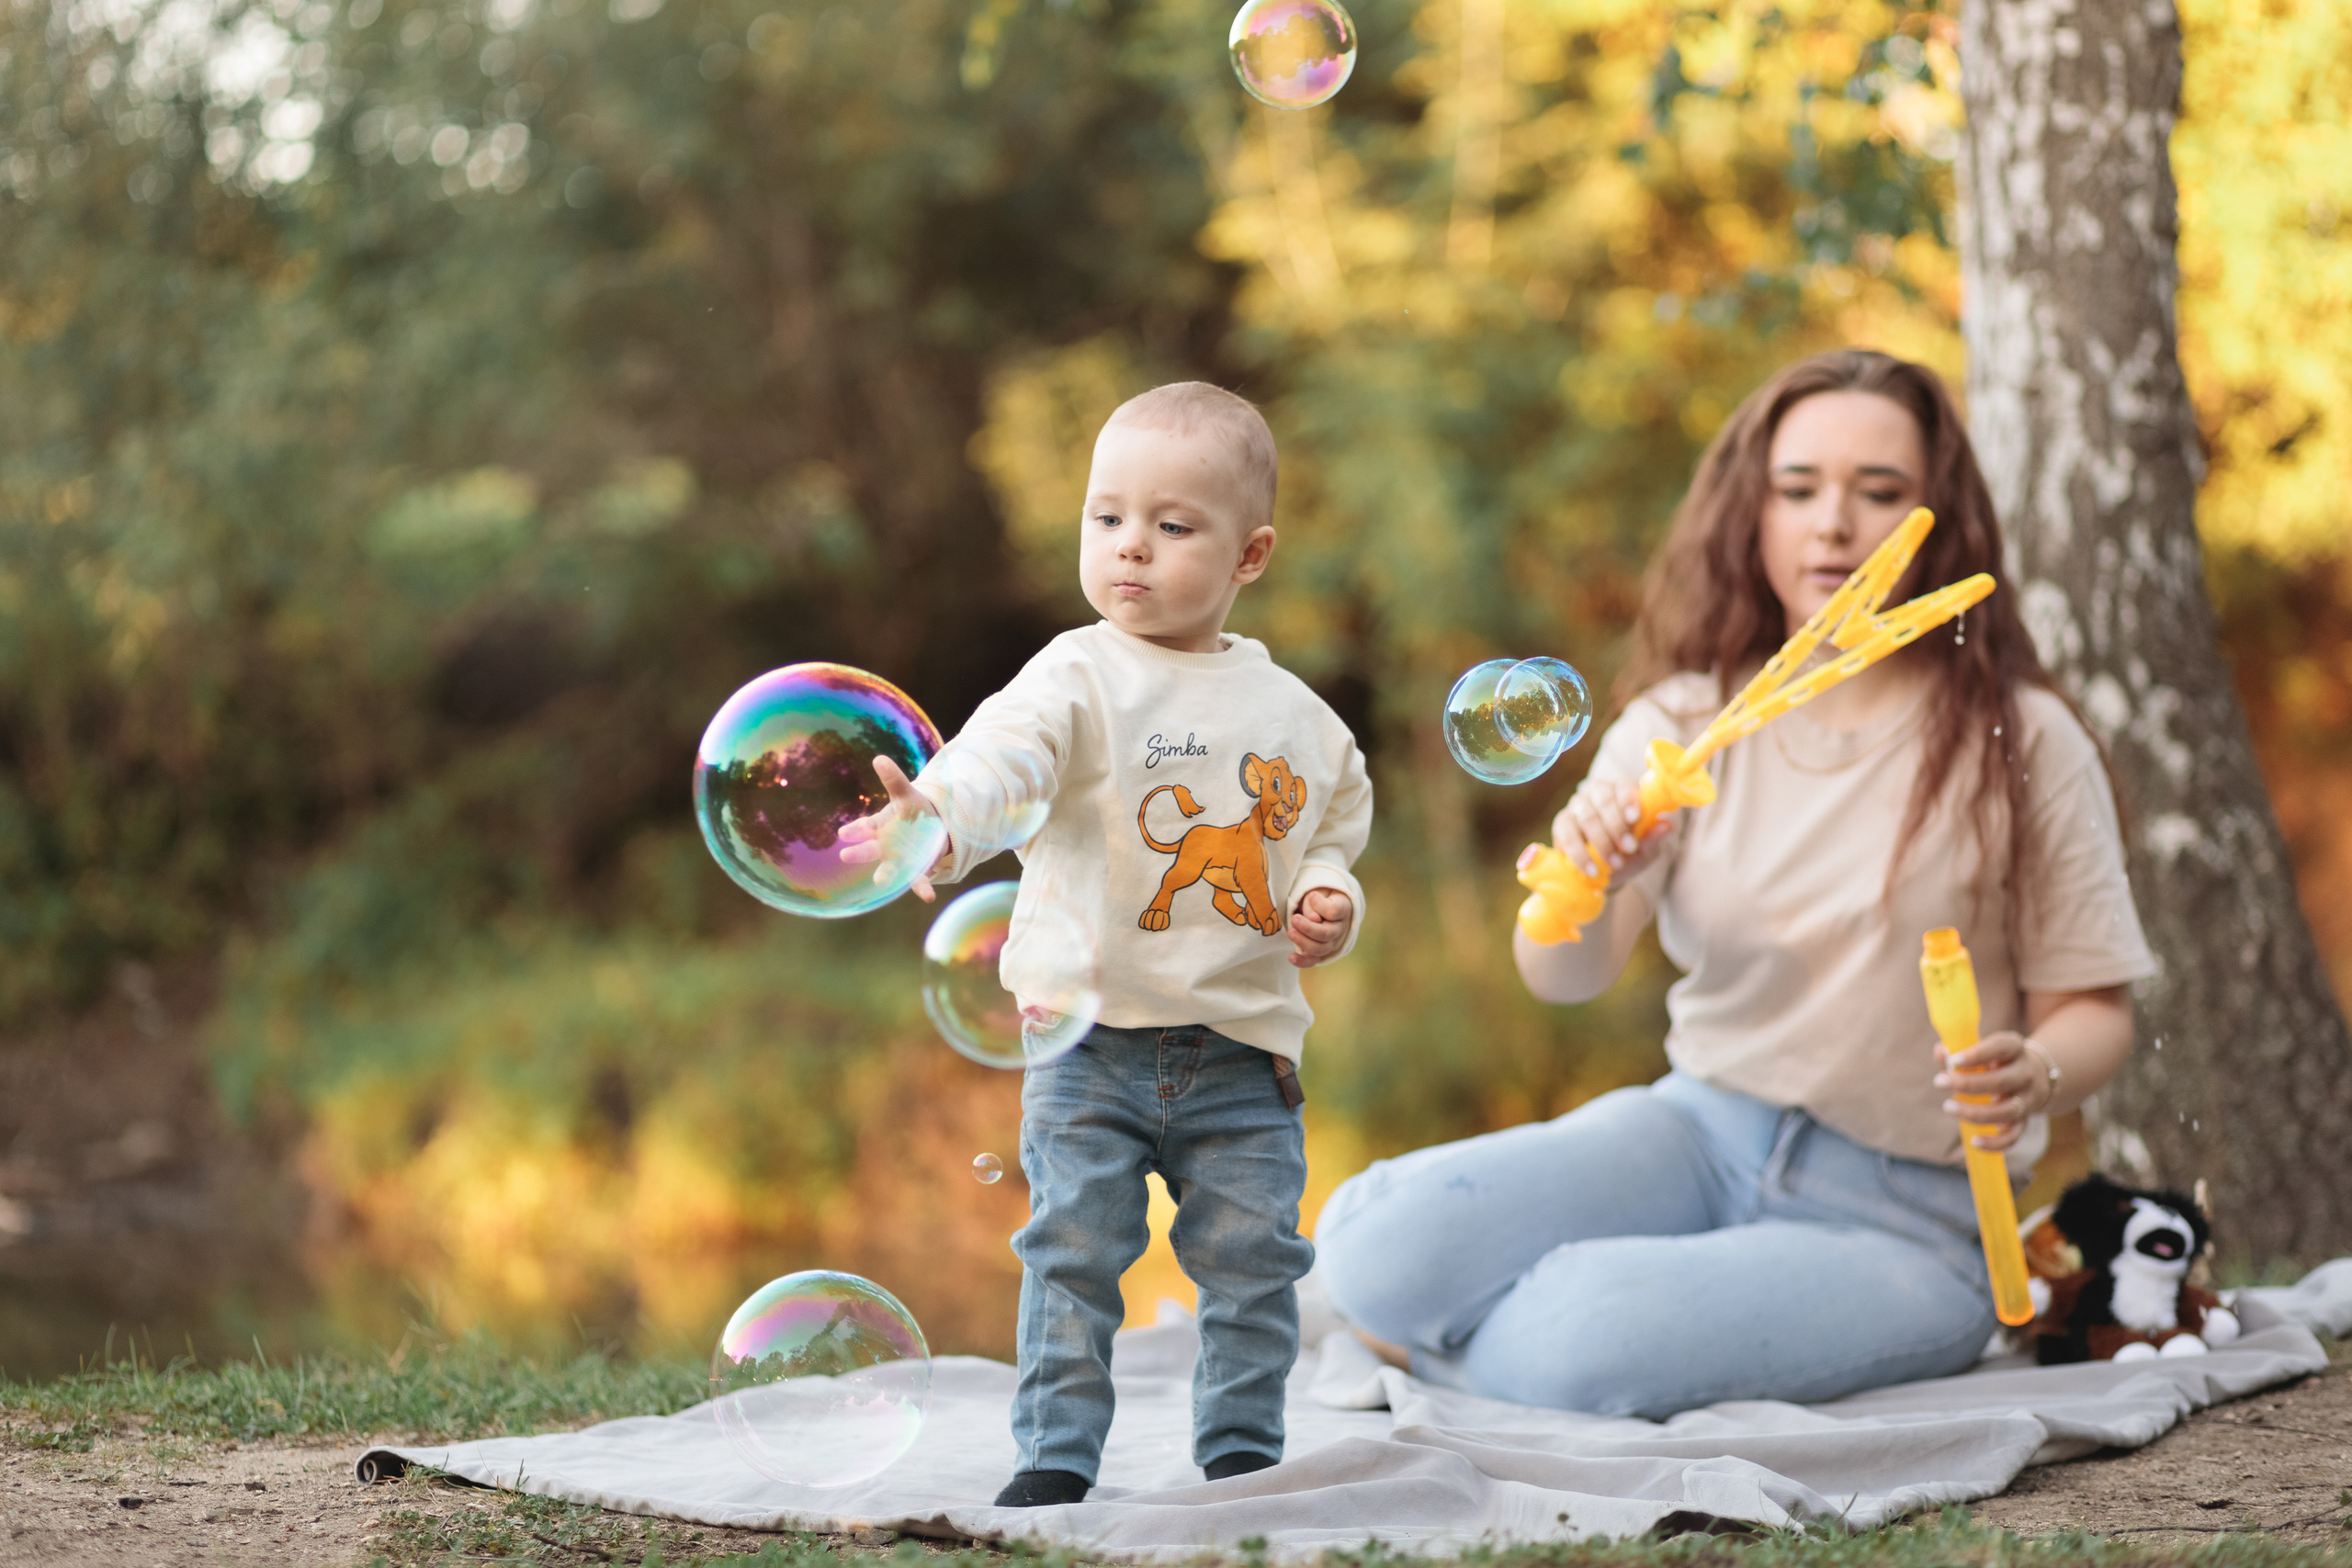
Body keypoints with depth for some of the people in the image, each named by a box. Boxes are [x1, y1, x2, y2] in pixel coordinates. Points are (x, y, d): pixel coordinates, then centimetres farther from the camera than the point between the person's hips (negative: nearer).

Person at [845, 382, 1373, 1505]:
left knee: (1252, 1255, 3)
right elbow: (1007, 754, -25)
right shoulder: (1082, 677, -5)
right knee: (1075, 1248, -4)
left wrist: (1330, 902, 0)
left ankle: (1241, 1450, 19)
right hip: (1093, 1034, -2)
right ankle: (1056, 1454, 7)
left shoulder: (1290, 712, 8)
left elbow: (1338, 817, 22)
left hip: (1242, 1043, 3)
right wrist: (941, 818, -46)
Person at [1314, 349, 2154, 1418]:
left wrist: (2037, 1075, -26)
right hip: (1701, 1133, 3)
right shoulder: (1686, 722, 3)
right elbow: (1563, 977, -10)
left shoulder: (2019, 744, -5)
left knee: (1582, 1342, -31)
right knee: (1371, 1242, -23)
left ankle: (1456, 1338, 3)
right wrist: (1584, 879, -34)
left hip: (1902, 1218, -3)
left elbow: (2090, 1009, -2)